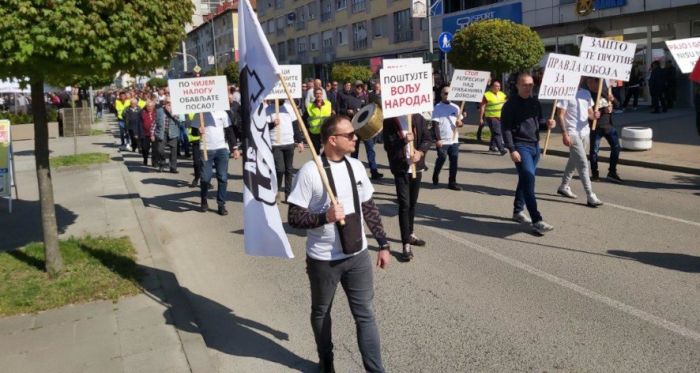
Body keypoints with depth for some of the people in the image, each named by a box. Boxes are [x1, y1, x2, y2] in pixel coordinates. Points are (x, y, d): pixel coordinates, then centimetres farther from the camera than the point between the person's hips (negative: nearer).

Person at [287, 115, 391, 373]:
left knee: (365, 314, 7)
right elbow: (294, 218, -14)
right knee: (321, 314, 17)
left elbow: (369, 208, 10)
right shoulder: (309, 172, -17)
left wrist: (383, 244, 9)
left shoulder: (356, 166, 1)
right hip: (323, 260, -3)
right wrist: (325, 217, -30)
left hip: (358, 255, 4)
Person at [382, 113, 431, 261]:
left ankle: (410, 234, 36)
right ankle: (406, 244, -6)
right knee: (404, 204, -8)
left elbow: (428, 138, 4)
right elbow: (388, 145, -12)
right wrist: (403, 141, -28)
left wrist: (420, 151, -14)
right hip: (401, 168, -4)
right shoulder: (389, 122, -8)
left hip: (417, 166, 4)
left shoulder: (418, 118, 1)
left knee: (413, 202, 17)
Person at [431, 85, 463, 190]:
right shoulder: (437, 108, -2)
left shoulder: (455, 107, 12)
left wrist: (459, 123, -8)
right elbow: (436, 125, -7)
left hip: (454, 140, 4)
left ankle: (452, 183, 8)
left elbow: (460, 123, 17)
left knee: (454, 161, 2)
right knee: (442, 159, 0)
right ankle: (435, 176, 26)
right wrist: (438, 139, -14)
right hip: (442, 140, -4)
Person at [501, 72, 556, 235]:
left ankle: (518, 211, 30)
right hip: (520, 146, -7)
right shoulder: (510, 104, -9)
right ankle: (537, 221, -17)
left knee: (526, 179, 14)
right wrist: (512, 149, -20)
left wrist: (547, 123, -2)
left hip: (535, 145, 7)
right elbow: (506, 128, -12)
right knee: (529, 178, -15)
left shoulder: (535, 102, 12)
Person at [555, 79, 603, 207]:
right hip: (572, 133, -7)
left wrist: (594, 115, -9)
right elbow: (561, 115, -11)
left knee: (574, 161, 17)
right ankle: (590, 196, -9)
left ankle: (563, 187, 34)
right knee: (583, 164, -11)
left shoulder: (586, 93, 12)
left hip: (585, 132, 7)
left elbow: (590, 113, 15)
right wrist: (564, 134, -19)